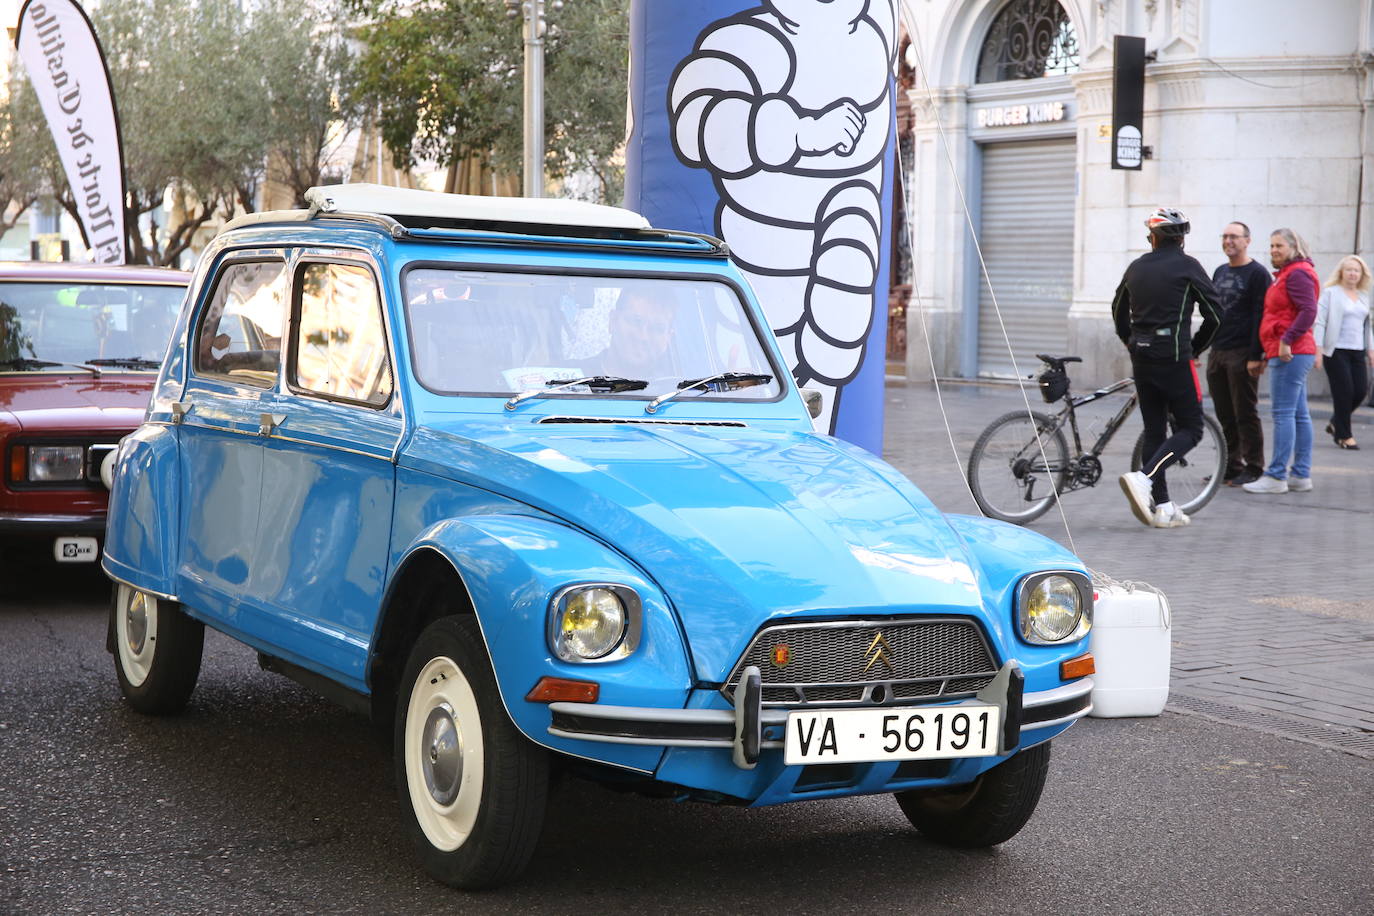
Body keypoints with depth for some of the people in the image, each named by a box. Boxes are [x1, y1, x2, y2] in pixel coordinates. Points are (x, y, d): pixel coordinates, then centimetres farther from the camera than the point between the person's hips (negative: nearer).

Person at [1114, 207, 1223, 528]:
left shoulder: (1136, 267, 10)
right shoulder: (1187, 266, -4)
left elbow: (1118, 311, 21)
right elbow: (1214, 314, -4)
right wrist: (1194, 348, 10)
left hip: (1141, 358, 5)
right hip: (1174, 356, -5)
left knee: (1154, 430, 10)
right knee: (1190, 429, 1)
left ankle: (1162, 507, 10)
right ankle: (1143, 478, -19)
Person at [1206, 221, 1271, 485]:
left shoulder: (1257, 273, -6)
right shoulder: (1220, 272, 18)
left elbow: (1260, 315, -12)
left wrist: (1255, 356, -17)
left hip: (1242, 354, -7)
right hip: (1217, 353, 7)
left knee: (1245, 414, -4)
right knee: (1225, 416, 8)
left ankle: (1253, 469, 1)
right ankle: (1231, 466, 14)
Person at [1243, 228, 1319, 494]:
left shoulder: (1297, 274, -11)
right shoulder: (1287, 273, 21)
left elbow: (1309, 311, -22)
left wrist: (1287, 341, -25)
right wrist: (1270, 351, 21)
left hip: (1290, 353, -11)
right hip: (1293, 353, 11)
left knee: (1283, 413, -11)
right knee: (1299, 415, 10)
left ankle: (1276, 476, -12)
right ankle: (1301, 475, 14)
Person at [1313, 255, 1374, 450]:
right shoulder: (1330, 293, -2)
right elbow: (1320, 322, -6)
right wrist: (1318, 350, -12)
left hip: (1357, 352, 6)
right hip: (1336, 351, -6)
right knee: (1344, 392, -6)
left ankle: (1336, 423, 22)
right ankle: (1344, 435, 6)